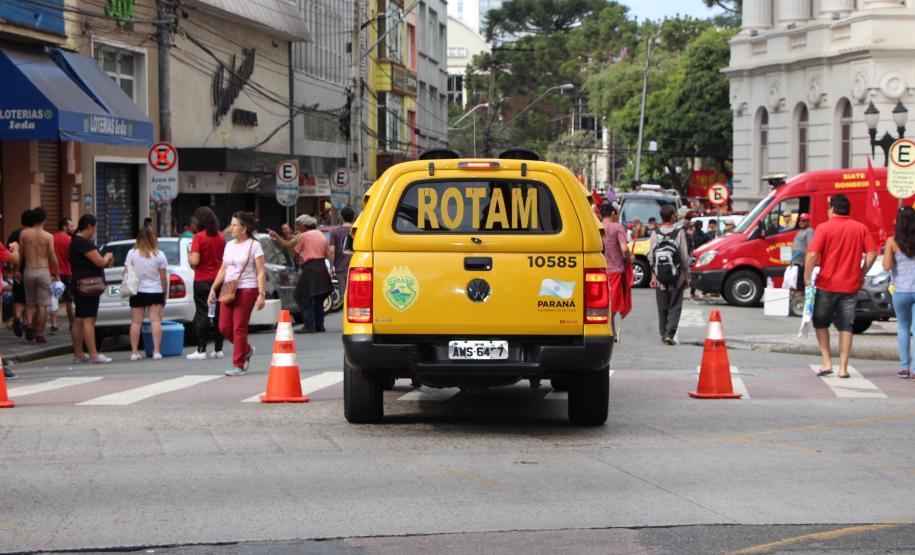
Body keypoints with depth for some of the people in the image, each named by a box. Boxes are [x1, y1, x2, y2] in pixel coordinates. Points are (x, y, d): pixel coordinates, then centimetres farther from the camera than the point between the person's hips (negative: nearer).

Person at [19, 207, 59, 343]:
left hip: (28, 271, 2)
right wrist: (57, 274, 5)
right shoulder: (48, 236, -5)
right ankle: (40, 334, 2)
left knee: (30, 303, 16)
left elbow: (20, 253, 1)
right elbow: (53, 257, -5)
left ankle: (29, 324, -6)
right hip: (43, 271, -2)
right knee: (42, 305, 2)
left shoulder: (24, 233, -1)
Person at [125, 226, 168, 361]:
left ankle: (134, 352, 0)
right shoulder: (159, 255, -3)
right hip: (155, 292, -1)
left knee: (136, 322, 3)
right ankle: (156, 351, -9)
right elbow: (163, 278, 1)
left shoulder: (132, 253, -2)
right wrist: (165, 293, 11)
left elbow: (126, 273, -3)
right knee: (156, 321, -3)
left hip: (137, 292, 1)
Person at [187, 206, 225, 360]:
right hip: (218, 278, 5)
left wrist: (189, 256, 2)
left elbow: (195, 261, -18)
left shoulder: (199, 237, -13)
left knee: (202, 313, -2)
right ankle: (218, 349, 11)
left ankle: (201, 350, -3)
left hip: (202, 280, -5)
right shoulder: (221, 236, 5)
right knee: (219, 313, 8)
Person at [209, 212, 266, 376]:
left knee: (239, 327, -8)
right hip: (229, 290, 7)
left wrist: (261, 294, -16)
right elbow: (223, 269, 19)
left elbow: (260, 272, -8)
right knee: (224, 327, 2)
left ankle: (239, 365, 0)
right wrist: (213, 288, 12)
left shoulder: (254, 245, -5)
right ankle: (247, 350, 26)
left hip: (246, 290, -7)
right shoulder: (229, 245, 14)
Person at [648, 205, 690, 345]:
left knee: (662, 308, 12)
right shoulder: (679, 233, -7)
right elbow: (684, 257, -5)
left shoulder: (655, 233, 1)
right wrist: (686, 275, 4)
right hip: (676, 278, -3)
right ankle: (670, 333, -11)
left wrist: (653, 276, 9)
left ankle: (664, 334, 17)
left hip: (659, 277, 3)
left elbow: (651, 256, 3)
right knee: (675, 307, 1)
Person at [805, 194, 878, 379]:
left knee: (821, 323, 15)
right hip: (851, 286, 3)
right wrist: (862, 274, 9)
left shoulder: (824, 228, -8)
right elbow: (872, 253, -1)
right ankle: (843, 368, 5)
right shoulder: (860, 228, 3)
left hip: (827, 285, -3)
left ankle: (827, 362, 6)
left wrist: (807, 277, -7)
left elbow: (812, 254, -17)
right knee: (846, 327, 8)